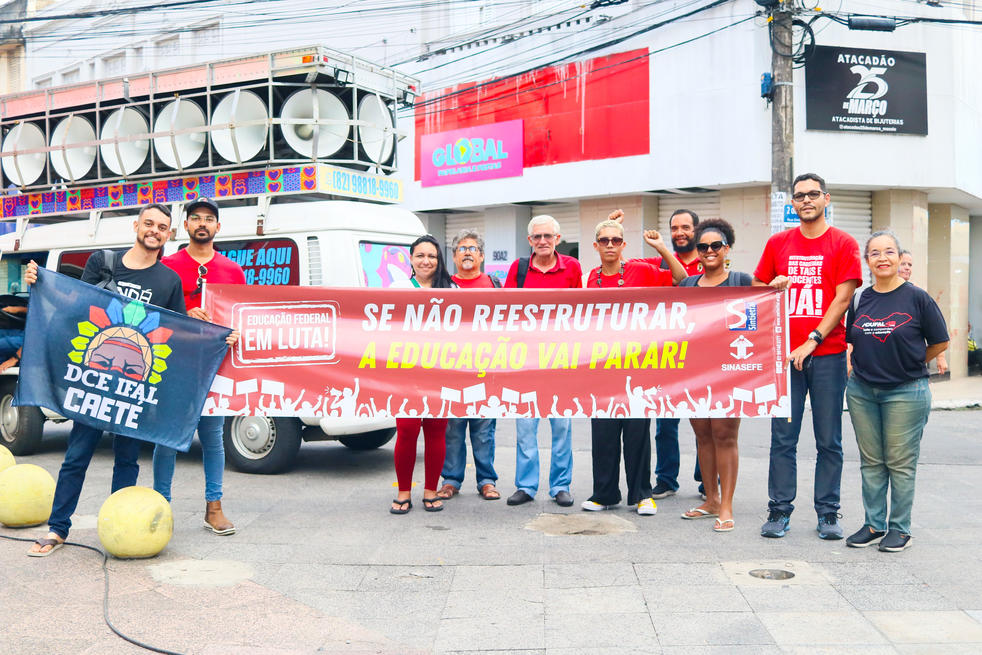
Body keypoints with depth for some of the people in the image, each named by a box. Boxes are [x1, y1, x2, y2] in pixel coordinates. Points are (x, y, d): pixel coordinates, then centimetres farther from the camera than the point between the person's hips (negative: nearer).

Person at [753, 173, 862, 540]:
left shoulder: (843, 244, 3)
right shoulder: (778, 243, 11)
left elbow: (842, 299, -5)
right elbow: (756, 289, 19)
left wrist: (812, 341, -13)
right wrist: (772, 286, -3)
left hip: (828, 355, -2)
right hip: (785, 354, 2)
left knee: (829, 441, 4)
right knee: (782, 438, 3)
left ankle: (827, 513, 13)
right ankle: (779, 511, 10)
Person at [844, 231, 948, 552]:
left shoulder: (917, 298, -6)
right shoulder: (860, 300, 6)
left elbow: (939, 343, 0)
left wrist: (909, 365, 6)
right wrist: (871, 367, 7)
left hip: (906, 393, -4)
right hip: (862, 391, 4)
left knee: (900, 463, 2)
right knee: (871, 462, 11)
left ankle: (900, 528, 14)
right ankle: (874, 524, 21)